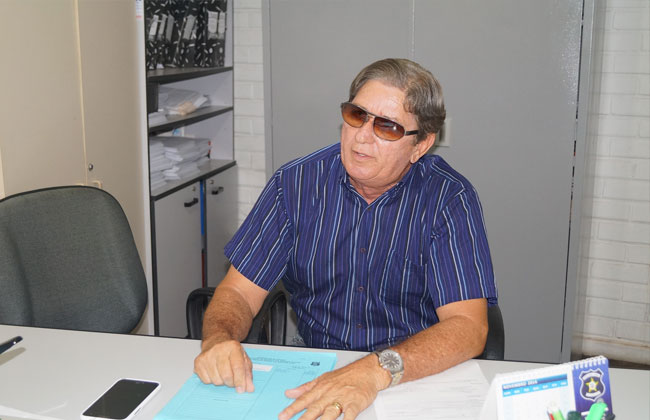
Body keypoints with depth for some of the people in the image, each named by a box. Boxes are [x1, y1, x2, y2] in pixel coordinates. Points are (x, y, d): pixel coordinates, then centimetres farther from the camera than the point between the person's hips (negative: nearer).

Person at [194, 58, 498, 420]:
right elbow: (239, 291, -1)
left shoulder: (450, 199, -11)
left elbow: (467, 327, -19)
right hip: (309, 376, 1)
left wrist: (378, 370, -36)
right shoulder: (295, 184, -3)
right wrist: (219, 341, -25)